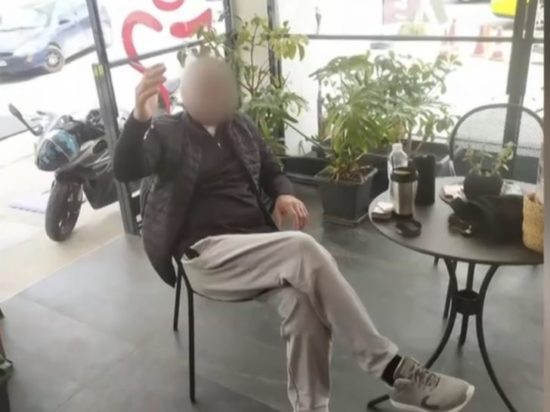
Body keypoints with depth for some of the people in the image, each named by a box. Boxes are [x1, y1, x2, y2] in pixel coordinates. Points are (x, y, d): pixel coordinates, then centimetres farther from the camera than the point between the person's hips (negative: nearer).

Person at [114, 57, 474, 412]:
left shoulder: (241, 126, 16)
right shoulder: (167, 133, 3)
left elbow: (272, 171, 26)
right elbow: (125, 171, -14)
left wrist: (284, 194, 1)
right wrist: (140, 117, -34)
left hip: (257, 249, 5)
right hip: (207, 255, -5)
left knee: (304, 303, -30)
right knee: (303, 250, -32)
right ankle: (396, 371, -25)